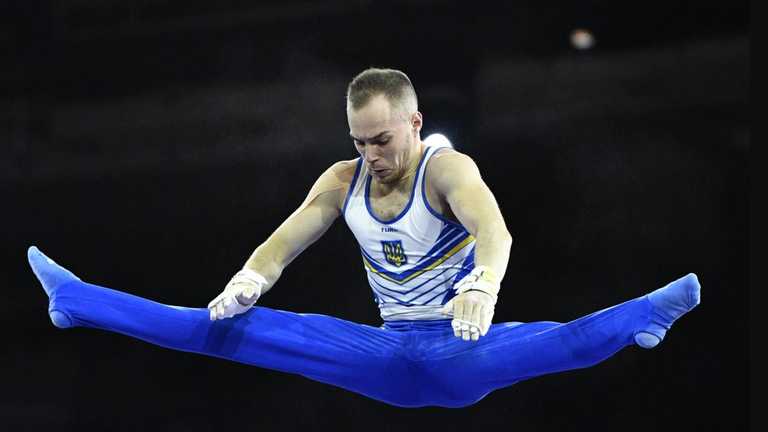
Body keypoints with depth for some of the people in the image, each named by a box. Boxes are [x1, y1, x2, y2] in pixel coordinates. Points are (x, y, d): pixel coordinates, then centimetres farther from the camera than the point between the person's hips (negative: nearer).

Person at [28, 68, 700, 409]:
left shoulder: (448, 168, -15)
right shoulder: (343, 181, 4)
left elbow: (492, 228, -36)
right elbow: (287, 238, -6)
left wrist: (484, 287, -59)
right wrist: (251, 278, -31)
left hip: (458, 355, -5)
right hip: (388, 356, 5)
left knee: (562, 341, -40)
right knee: (231, 328, -3)